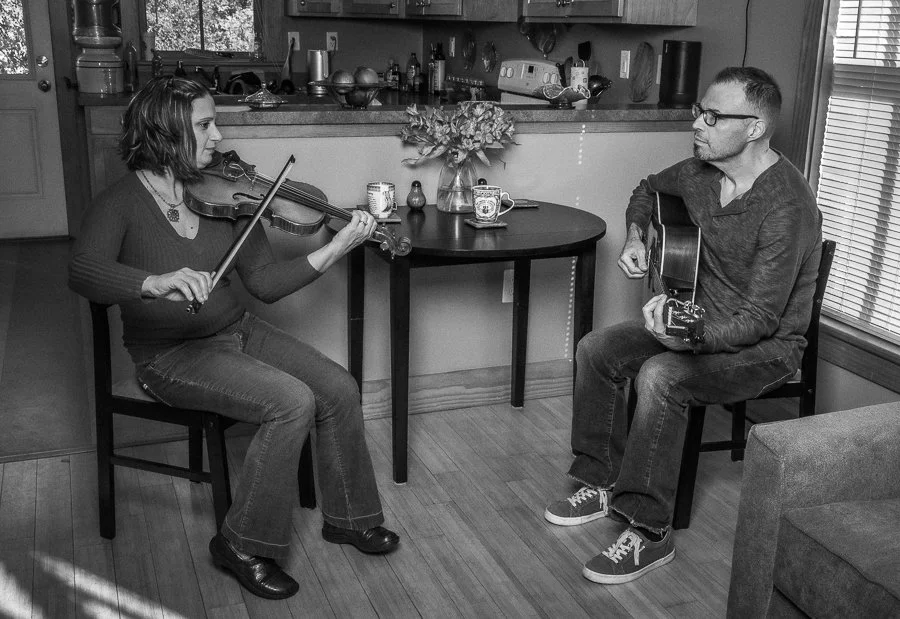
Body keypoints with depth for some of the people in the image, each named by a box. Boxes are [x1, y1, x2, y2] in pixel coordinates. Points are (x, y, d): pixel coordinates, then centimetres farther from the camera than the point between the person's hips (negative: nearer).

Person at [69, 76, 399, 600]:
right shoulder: (122, 203, -12)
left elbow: (265, 282, -2)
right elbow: (84, 272, -30)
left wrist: (337, 248, -14)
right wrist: (158, 282, -49)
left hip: (237, 331, 6)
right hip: (171, 355, -5)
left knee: (340, 388, -10)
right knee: (292, 402, -25)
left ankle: (348, 517, 12)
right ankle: (245, 544, -7)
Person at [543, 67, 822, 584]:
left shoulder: (786, 205, -27)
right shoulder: (701, 172, -3)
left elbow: (760, 319, -29)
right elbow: (648, 190, 22)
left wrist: (690, 339, -44)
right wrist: (636, 238, 3)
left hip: (768, 345, -8)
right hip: (702, 323, 8)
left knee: (660, 376, -33)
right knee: (596, 350, -4)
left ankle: (649, 532, -20)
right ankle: (603, 484, 9)